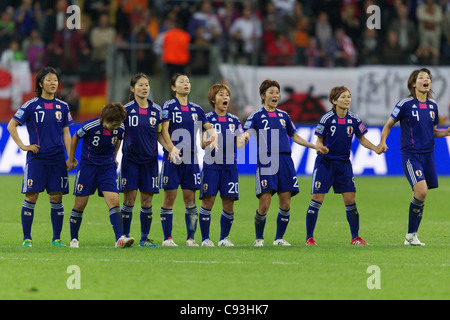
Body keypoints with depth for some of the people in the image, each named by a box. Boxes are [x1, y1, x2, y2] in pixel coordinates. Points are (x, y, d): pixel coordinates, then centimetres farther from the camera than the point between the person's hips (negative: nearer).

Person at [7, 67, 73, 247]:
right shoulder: (31, 105, -2)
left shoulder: (62, 107, 10)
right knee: (31, 197, -6)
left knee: (56, 198, 2)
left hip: (57, 158, 3)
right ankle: (27, 238, 0)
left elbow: (66, 133, 12)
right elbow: (11, 126, 0)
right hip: (36, 158, -3)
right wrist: (23, 146, -7)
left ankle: (56, 239, 10)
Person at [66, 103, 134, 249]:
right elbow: (75, 138, -1)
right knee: (80, 204, 1)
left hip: (108, 167, 2)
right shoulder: (90, 126, -20)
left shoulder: (120, 128, -10)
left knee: (114, 200, -15)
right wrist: (71, 159, 9)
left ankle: (120, 238, -24)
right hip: (88, 165, -2)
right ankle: (74, 239, 20)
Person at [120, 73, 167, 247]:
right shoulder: (126, 109, -1)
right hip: (130, 159, -2)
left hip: (150, 160, 2)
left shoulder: (156, 110, 7)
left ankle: (144, 238, 12)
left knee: (147, 200, 2)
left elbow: (160, 135, 12)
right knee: (129, 199, -6)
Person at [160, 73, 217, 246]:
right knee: (169, 198, -3)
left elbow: (209, 127, 16)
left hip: (191, 158, 4)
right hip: (172, 158, -4)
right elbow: (164, 130, -10)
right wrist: (172, 148, -25)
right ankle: (167, 238, 2)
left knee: (190, 200, 3)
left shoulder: (196, 109, 13)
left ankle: (190, 238, 8)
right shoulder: (168, 106, -1)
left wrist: (213, 136, -8)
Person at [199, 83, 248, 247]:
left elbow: (239, 144, 9)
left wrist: (243, 141, -14)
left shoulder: (234, 120, 13)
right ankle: (205, 238, 0)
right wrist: (207, 142, -27)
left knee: (229, 203, 0)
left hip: (230, 165, 3)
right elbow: (202, 144, -4)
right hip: (212, 164, -3)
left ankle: (224, 238, 12)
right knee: (208, 201, -8)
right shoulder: (207, 119, 2)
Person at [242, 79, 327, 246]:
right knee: (264, 205, -10)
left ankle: (279, 238, 12)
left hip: (285, 162, 4)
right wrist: (245, 137, -34)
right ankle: (259, 238, 8)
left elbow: (295, 136, 28)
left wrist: (315, 146, 23)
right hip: (266, 162, -4)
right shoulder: (257, 115, 4)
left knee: (285, 204, -1)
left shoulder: (283, 115, 18)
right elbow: (246, 132, -10)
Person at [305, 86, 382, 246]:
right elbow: (319, 140, -3)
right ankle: (309, 238, 1)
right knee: (317, 199, -6)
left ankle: (355, 237, 9)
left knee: (350, 200, -1)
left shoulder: (354, 119, 0)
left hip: (344, 163, 3)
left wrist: (375, 148, -7)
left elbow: (362, 138, 9)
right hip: (325, 162, -3)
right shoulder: (327, 118, -9)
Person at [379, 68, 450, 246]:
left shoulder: (432, 105, 10)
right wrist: (383, 142, -14)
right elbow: (388, 125, 2)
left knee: (420, 195, 4)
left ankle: (412, 236, 14)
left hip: (428, 154, 6)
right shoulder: (405, 104, -6)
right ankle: (411, 234, -6)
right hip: (410, 154, -6)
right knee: (421, 191, -20)